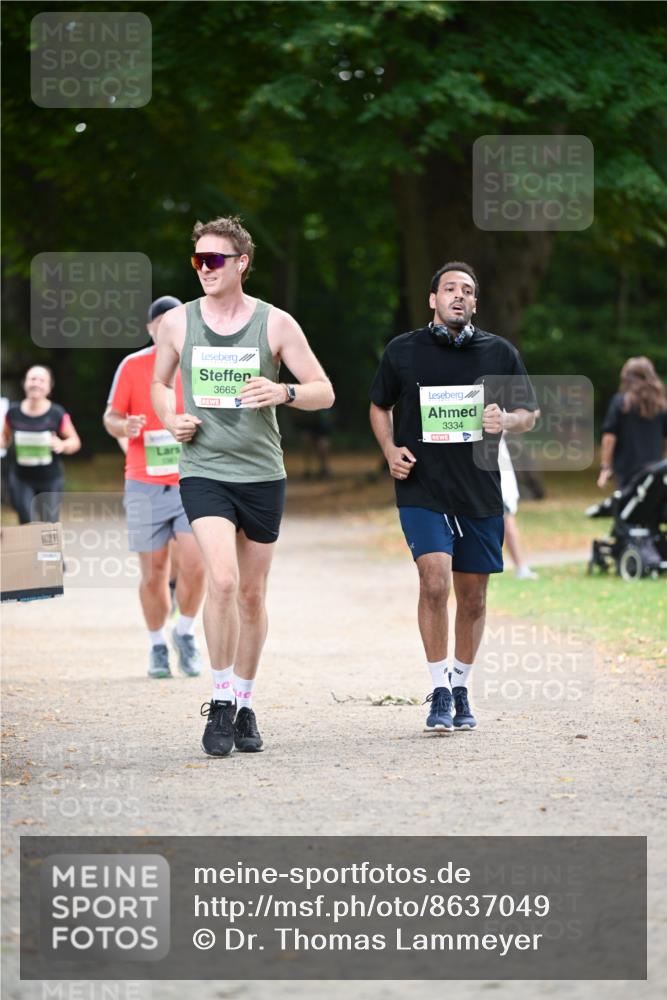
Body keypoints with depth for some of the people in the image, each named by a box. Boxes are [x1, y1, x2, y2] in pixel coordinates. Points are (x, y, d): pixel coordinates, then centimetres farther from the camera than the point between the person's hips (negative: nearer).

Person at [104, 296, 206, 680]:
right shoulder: (132, 367, 1)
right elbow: (110, 417, 5)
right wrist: (124, 426, -17)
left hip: (193, 484, 0)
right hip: (146, 487, 0)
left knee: (195, 563, -16)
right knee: (153, 573, 3)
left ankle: (186, 633, 7)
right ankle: (158, 647, 20)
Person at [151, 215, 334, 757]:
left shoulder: (275, 323, -1)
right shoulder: (178, 323, 3)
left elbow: (324, 392, 1)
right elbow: (160, 383, 21)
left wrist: (284, 392, -19)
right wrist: (170, 418, 0)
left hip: (262, 474, 1)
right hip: (203, 472, -1)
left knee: (252, 595, 8)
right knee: (222, 579, -20)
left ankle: (244, 705, 24)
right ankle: (221, 702, -9)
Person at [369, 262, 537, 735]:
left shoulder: (500, 353, 4)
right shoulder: (403, 351, 2)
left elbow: (529, 414, 12)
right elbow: (380, 407, 17)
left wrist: (505, 420, -11)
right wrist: (390, 449, -1)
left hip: (480, 492, 2)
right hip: (422, 489, -2)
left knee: (473, 594, 8)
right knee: (435, 579, -18)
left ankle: (461, 688, 25)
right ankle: (439, 693, -10)